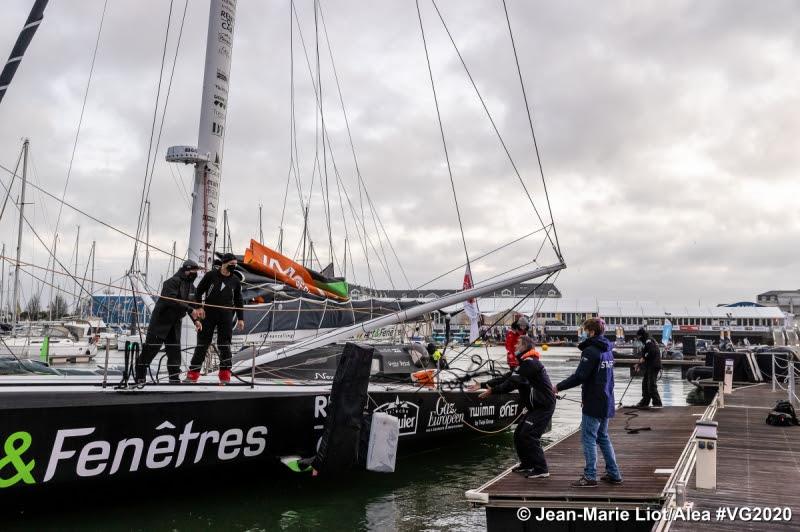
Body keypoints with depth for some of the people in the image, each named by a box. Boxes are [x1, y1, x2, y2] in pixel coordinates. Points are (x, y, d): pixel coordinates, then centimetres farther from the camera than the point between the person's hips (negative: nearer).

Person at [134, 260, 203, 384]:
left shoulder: (188, 284, 11)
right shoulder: (173, 281, -18)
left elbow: (187, 302, 18)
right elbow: (172, 301, -30)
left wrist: (195, 319, 8)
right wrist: (190, 310, -33)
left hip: (174, 323, 8)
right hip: (161, 320, -8)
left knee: (174, 350, 5)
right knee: (151, 347, -1)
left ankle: (174, 377, 10)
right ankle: (140, 375, 12)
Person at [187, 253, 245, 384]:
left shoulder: (235, 281, 7)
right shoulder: (211, 275, 0)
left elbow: (239, 301, 13)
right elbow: (199, 292, 4)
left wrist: (240, 318, 8)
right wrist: (199, 307, -8)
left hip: (226, 315, 1)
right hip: (209, 314, -1)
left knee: (224, 344, 0)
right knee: (203, 343, 2)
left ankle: (225, 372, 6)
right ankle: (194, 371, 8)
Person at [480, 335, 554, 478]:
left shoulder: (530, 363, -18)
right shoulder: (525, 363, 17)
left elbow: (513, 382, -25)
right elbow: (509, 378, 15)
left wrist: (493, 390, -24)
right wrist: (483, 384, 8)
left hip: (543, 406, -10)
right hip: (534, 406, 10)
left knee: (529, 436, -14)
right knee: (519, 435, 12)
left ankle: (541, 470, -8)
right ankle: (527, 464, 26)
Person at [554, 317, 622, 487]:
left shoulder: (590, 351, -17)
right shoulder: (607, 351, 12)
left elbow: (579, 376, -22)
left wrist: (559, 387, -11)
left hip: (593, 403, -9)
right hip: (607, 402, 9)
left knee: (589, 438, -3)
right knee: (603, 437, 18)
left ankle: (590, 477, -3)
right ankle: (613, 474, 22)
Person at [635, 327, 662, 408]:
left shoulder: (649, 341, -12)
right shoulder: (646, 342, 20)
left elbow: (652, 351, -25)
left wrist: (644, 358, -16)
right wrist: (639, 364, 19)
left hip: (653, 366, -11)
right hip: (648, 367, 11)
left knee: (651, 384, -13)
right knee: (645, 384, 15)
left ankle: (657, 403, -11)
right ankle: (645, 402, 23)